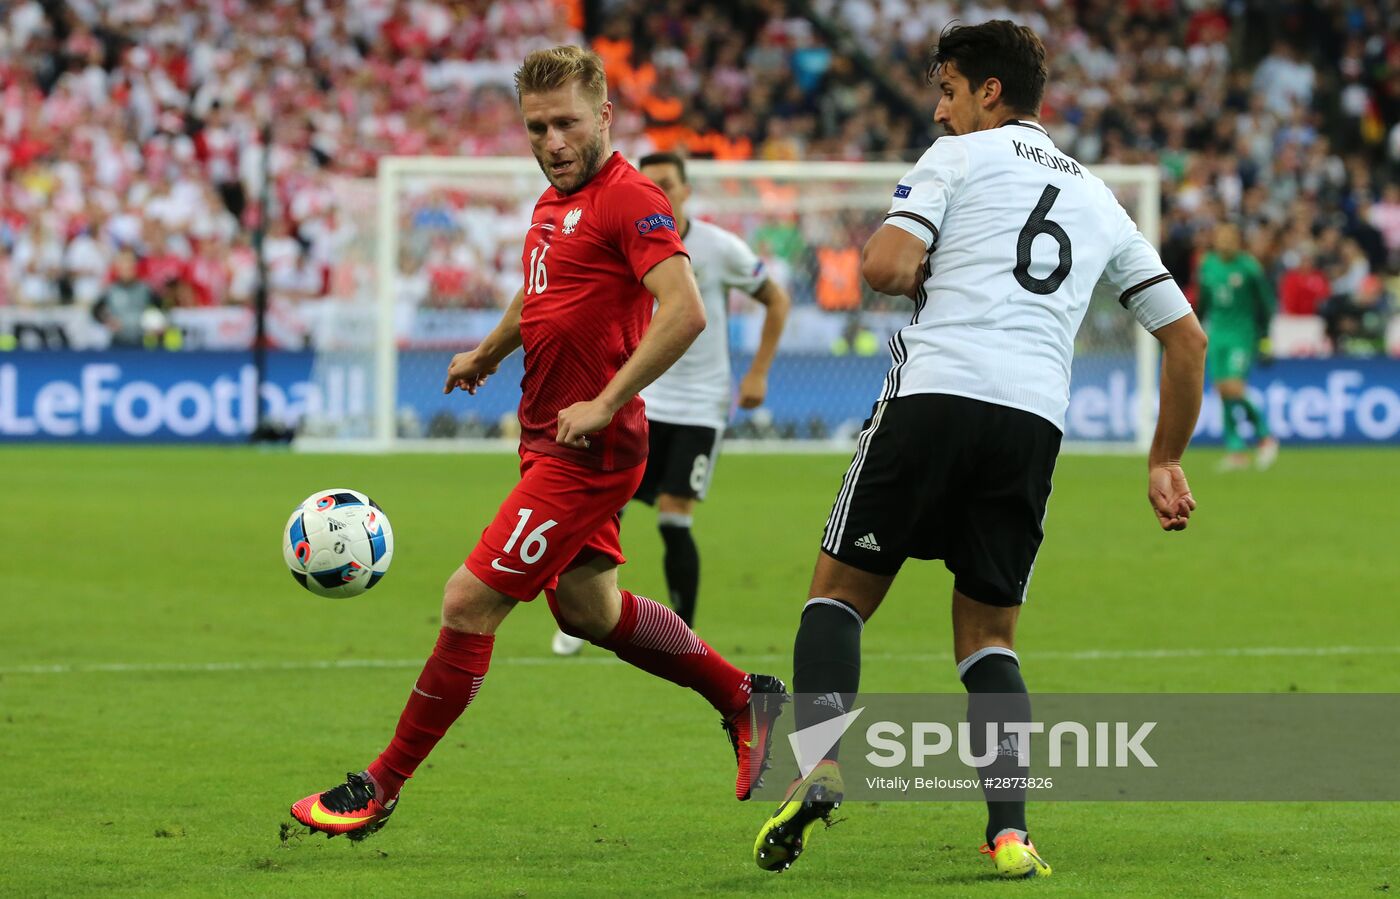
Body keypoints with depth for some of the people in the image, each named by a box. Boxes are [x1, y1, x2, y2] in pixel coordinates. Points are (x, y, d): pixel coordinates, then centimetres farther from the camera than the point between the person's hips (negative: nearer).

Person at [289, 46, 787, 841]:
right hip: (548, 438, 10)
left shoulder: (629, 200, -16)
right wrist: (489, 353, 45)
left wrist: (604, 403, -28)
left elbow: (685, 312, -27)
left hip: (586, 449, -10)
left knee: (471, 601, -9)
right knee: (586, 606, 21)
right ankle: (745, 698, 36)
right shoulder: (554, 202, 12)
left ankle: (383, 786, 0)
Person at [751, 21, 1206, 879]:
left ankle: (820, 764, -14)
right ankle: (1010, 831, -4)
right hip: (1035, 422, 4)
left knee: (839, 591, 10)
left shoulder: (960, 157, 10)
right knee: (988, 638, 15)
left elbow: (886, 267, -5)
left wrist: (924, 274, 18)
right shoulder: (1099, 201, 25)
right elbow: (1187, 335, 25)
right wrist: (1167, 460, 33)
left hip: (936, 396, -4)